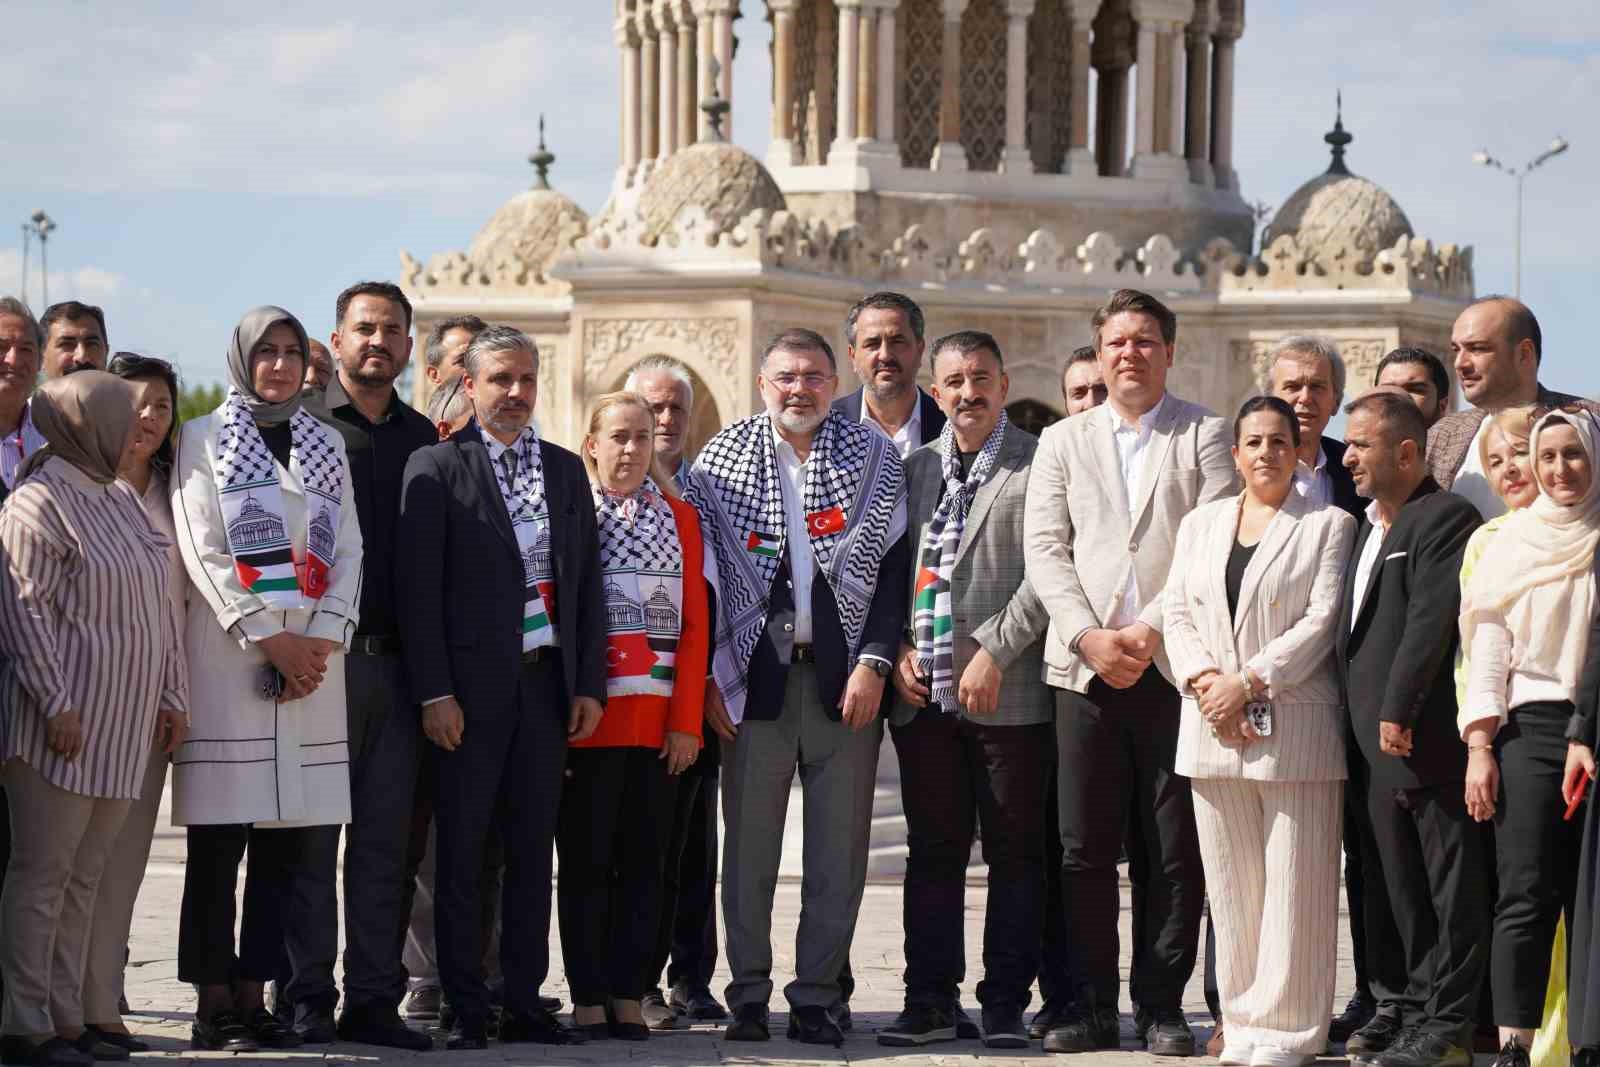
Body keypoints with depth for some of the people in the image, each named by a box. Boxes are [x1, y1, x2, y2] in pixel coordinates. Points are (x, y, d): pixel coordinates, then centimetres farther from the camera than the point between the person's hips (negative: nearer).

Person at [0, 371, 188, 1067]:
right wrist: (57, 703, -19)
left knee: (84, 878, 10)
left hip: (121, 727, 8)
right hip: (63, 723, -8)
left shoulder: (122, 501, 18)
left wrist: (171, 693, 17)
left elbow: (158, 608, 21)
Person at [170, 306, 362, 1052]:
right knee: (220, 838, -5)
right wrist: (271, 640, -11)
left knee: (302, 837, -1)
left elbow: (348, 549, 11)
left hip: (314, 654, 4)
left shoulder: (326, 445, 18)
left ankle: (253, 996, 3)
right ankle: (215, 1005, -2)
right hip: (228, 652, -4)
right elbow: (202, 550, -3)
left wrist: (322, 639, -5)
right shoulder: (204, 439, 6)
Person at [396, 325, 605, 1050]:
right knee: (461, 854, 0)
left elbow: (587, 583, 14)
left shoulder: (566, 470, 14)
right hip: (470, 686, -4)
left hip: (547, 684, 4)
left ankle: (524, 1004, 13)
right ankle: (466, 1011, 5)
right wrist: (434, 692, -12)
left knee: (533, 851, 7)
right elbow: (418, 588, -6)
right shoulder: (436, 467, -1)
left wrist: (589, 685, 6)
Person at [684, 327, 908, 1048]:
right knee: (749, 845, 2)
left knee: (840, 848, 1)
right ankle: (749, 995, 11)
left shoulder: (874, 457, 5)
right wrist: (712, 677, -3)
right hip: (755, 675, 0)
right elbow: (701, 575, 4)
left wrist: (873, 663, -8)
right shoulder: (721, 460, 5)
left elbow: (894, 564, 2)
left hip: (846, 677, 0)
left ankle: (816, 997, 9)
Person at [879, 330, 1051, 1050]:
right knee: (932, 850, 7)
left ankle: (1005, 1006, 6)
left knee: (1015, 852, 1)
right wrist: (898, 650, 2)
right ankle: (930, 1001, 13)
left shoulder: (1041, 465, 0)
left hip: (1010, 691, -4)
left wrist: (995, 653, -13)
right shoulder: (913, 469, 15)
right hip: (924, 693, 4)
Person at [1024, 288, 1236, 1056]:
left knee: (1175, 851, 0)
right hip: (1086, 668, 2)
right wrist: (1089, 635, -7)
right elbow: (1045, 549, 6)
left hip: (1174, 666, -2)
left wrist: (1151, 629, -11)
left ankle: (1162, 1006, 7)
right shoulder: (1062, 443, 15)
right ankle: (1092, 1008, 7)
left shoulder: (1205, 437, 7)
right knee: (1084, 849, 0)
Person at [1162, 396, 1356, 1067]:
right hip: (1213, 731, 4)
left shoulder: (1329, 525, 3)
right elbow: (1178, 615, 11)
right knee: (1230, 883, 6)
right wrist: (1205, 682, -7)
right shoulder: (1200, 525, 17)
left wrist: (1249, 683, -13)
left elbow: (1323, 621, -7)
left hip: (1293, 728, -4)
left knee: (1294, 882, -5)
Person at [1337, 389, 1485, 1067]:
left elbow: (1432, 620, -18)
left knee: (1450, 882, -4)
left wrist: (1398, 709, -20)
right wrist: (1363, 721, 14)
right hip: (1376, 741, 9)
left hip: (1427, 738, -9)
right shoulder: (1368, 526, 20)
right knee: (1393, 878, 13)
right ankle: (1402, 1006, 20)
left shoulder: (1445, 518, -9)